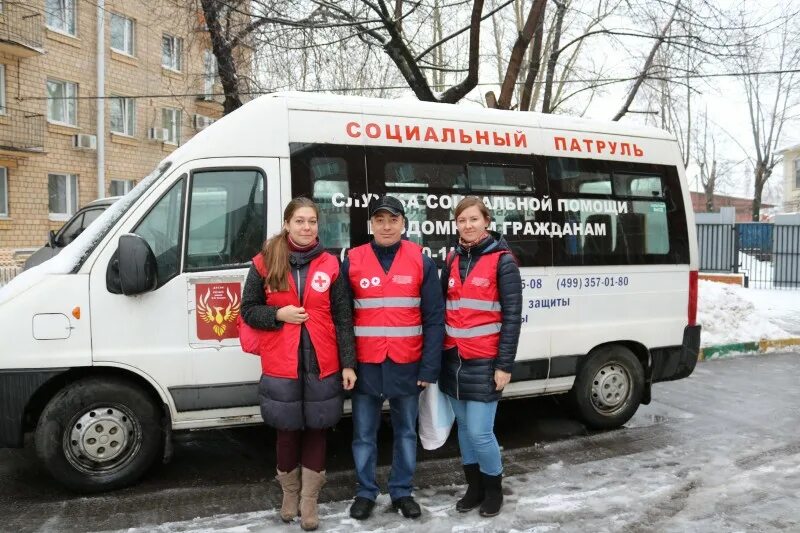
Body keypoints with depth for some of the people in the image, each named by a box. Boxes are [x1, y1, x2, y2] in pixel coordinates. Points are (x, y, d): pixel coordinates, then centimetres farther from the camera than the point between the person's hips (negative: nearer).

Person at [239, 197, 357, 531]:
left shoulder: (330, 265, 1)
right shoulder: (265, 262, 0)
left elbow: (343, 319, 2)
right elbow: (248, 309, 5)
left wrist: (348, 363, -3)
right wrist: (278, 314, -14)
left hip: (322, 365, 0)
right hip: (281, 366, 0)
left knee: (316, 430, 9)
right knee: (288, 431, 12)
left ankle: (309, 499, 23)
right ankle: (290, 492, 34)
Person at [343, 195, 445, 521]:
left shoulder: (421, 261, -2)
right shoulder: (352, 261, -1)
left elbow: (434, 319, -3)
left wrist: (429, 367, -7)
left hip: (407, 365, 0)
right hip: (365, 365, 0)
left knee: (406, 431, 14)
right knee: (364, 433, 10)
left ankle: (402, 491, 29)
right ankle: (365, 492, 27)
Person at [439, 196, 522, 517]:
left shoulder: (502, 261, -6)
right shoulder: (453, 260, 10)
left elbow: (512, 317, -8)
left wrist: (504, 365, -12)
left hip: (484, 363, -5)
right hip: (453, 361, 5)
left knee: (480, 431, -6)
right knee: (464, 427, 13)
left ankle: (494, 488, 18)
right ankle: (474, 487, 29)